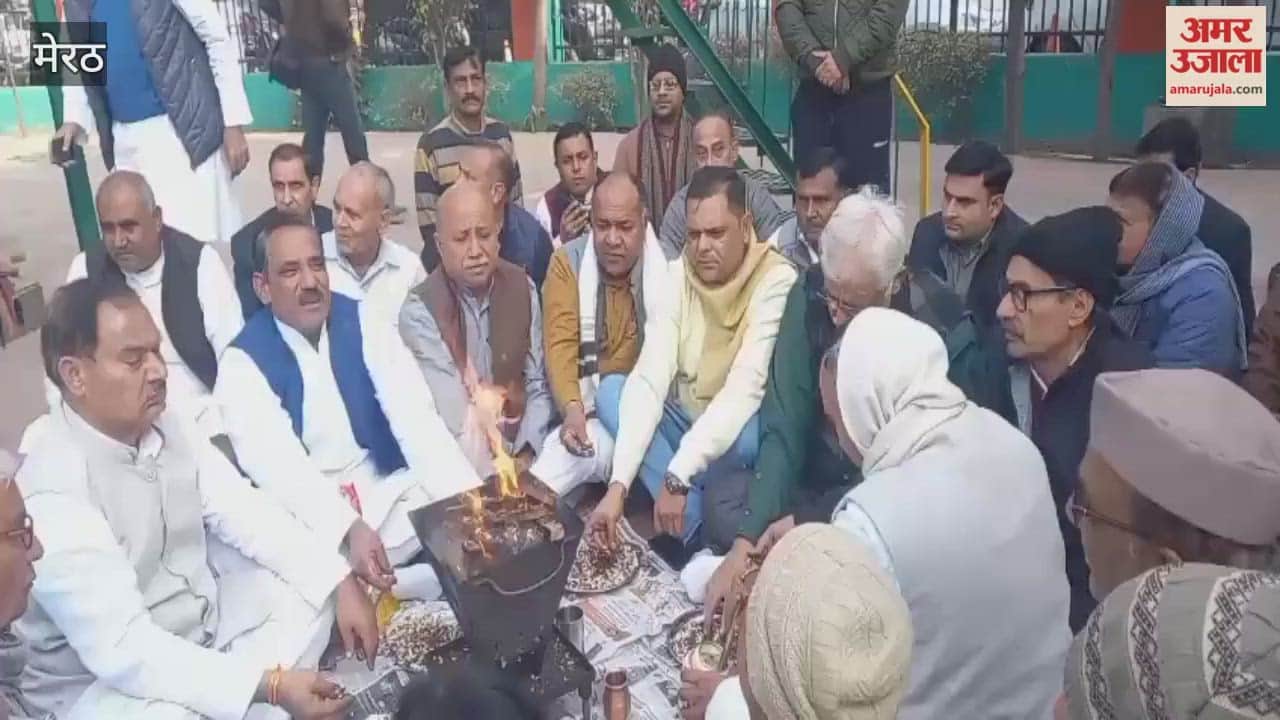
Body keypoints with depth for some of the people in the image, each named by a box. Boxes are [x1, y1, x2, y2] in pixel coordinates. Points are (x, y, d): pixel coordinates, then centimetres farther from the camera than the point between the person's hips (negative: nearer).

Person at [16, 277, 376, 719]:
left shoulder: (161, 426, -6)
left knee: (316, 584, -2)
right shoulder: (51, 492, -28)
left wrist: (342, 582, -15)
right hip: (108, 679, -7)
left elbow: (241, 510, -5)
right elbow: (121, 649, -31)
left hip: (203, 618, 7)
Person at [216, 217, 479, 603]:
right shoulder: (244, 361, -8)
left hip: (384, 489, 2)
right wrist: (349, 527, -41)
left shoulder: (363, 320, -1)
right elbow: (275, 464, -23)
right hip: (305, 513, -2)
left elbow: (414, 415, -12)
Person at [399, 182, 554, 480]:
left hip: (516, 444, 5)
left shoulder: (521, 287, 3)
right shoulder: (419, 311, -12)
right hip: (456, 459, -5)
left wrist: (526, 455, -6)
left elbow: (538, 386, 6)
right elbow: (456, 418, -16)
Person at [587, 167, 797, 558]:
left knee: (751, 433, -37)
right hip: (684, 426, 5)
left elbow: (746, 388, -30)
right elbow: (650, 378, -18)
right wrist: (619, 483, -29)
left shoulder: (776, 280, -19)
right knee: (610, 389, -16)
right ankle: (699, 525, -19)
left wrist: (678, 476, -37)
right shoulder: (677, 275, -7)